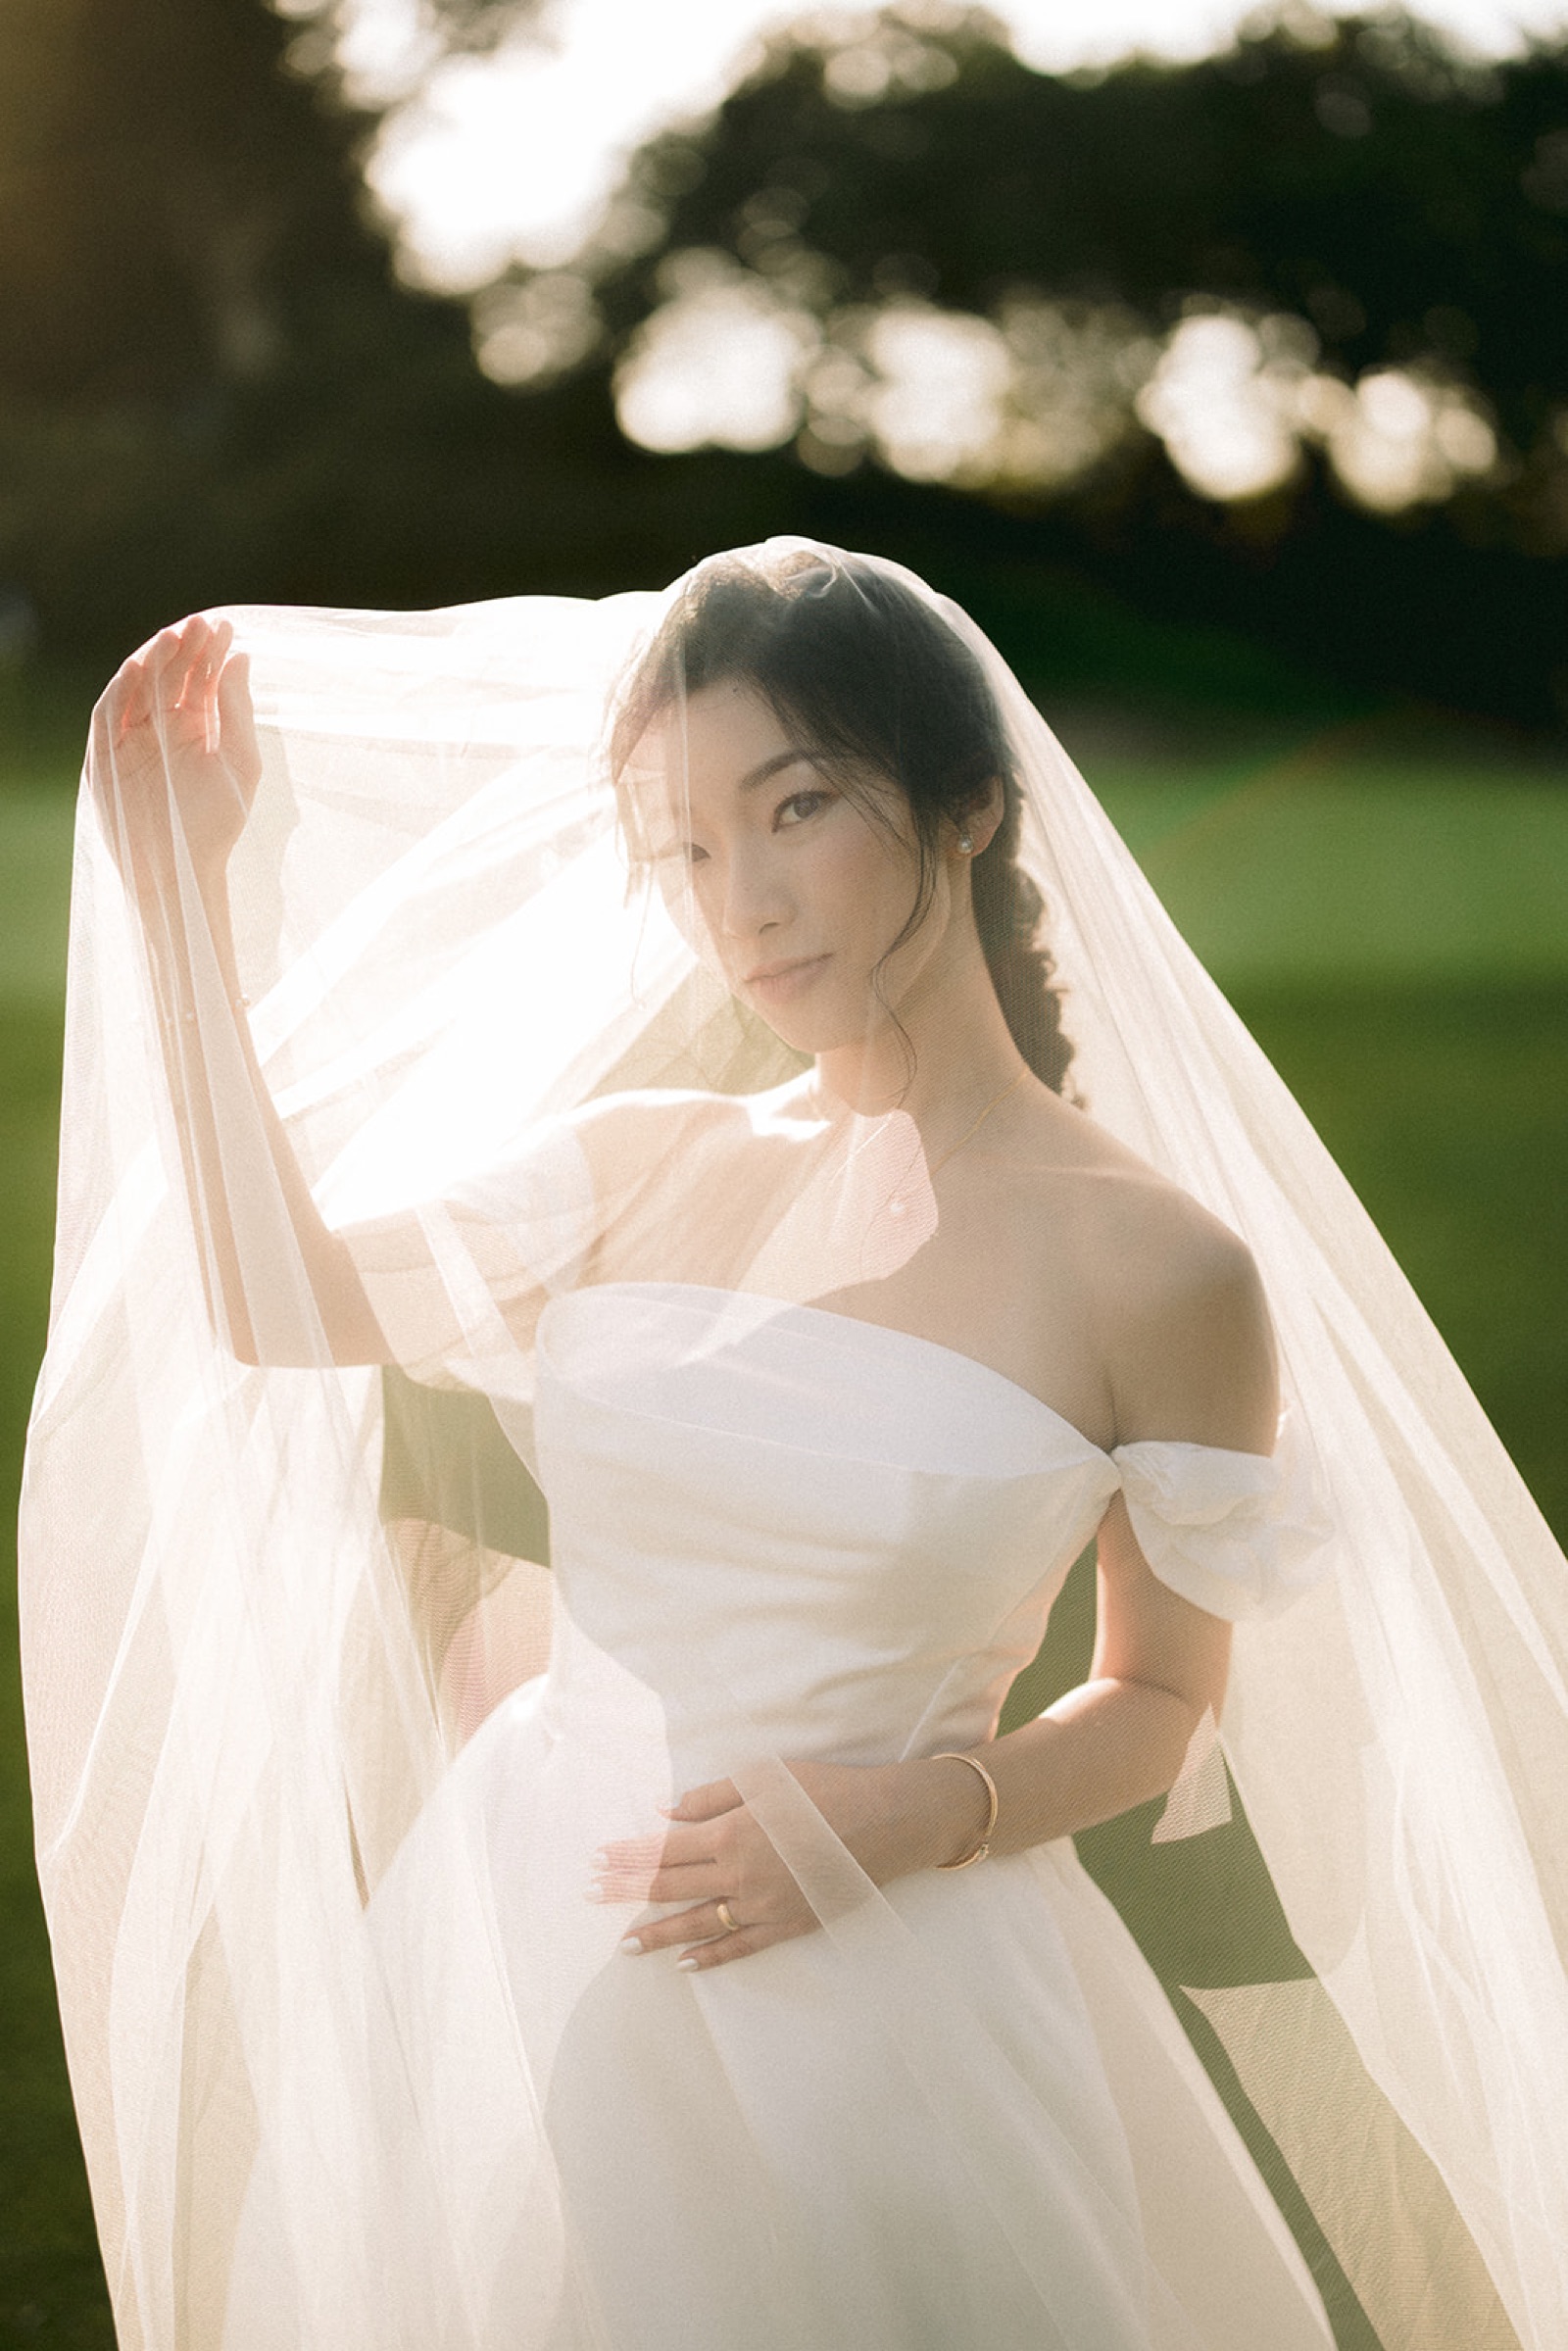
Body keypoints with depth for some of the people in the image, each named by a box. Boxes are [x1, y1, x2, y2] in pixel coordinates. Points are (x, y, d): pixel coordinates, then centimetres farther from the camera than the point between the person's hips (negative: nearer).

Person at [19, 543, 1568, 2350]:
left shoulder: (1156, 1268, -9)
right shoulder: (650, 1165, 4)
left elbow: (1165, 1700, 1)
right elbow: (276, 1302, 8)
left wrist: (914, 1815, -16)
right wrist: (185, 880, 6)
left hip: (875, 2003, -4)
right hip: (517, 1961, 4)